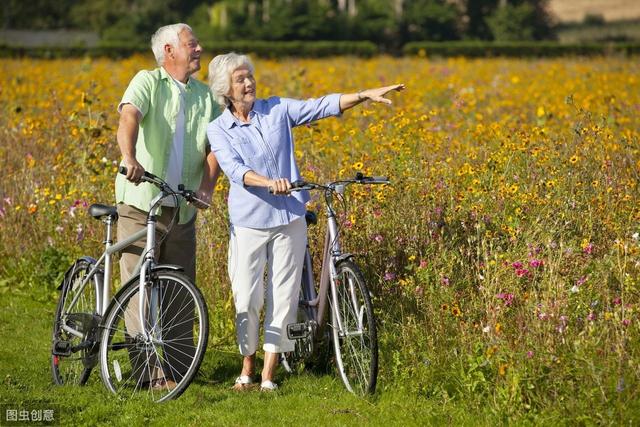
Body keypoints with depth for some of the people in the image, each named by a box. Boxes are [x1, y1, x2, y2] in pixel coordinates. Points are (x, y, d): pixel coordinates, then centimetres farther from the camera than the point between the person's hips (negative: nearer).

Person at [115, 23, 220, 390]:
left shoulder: (205, 96, 15)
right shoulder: (148, 82, 0)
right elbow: (129, 117, -19)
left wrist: (208, 183, -15)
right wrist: (130, 158, -39)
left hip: (183, 209, 5)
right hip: (141, 202, -4)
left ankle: (178, 369, 13)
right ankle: (146, 370, -2)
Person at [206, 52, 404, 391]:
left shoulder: (276, 109, 4)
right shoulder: (218, 128, -1)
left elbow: (320, 107, -4)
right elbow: (234, 169, -16)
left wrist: (365, 95, -17)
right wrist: (268, 182, -35)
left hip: (289, 218, 2)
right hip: (249, 220, -2)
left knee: (283, 298, 1)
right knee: (247, 300, -1)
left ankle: (268, 376, 8)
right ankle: (247, 368, 20)